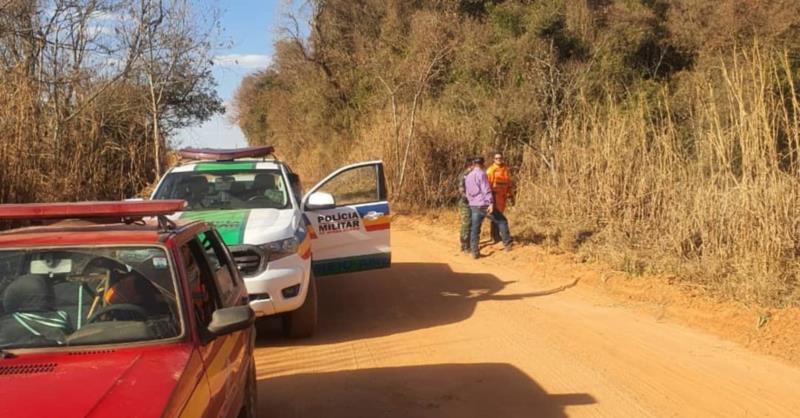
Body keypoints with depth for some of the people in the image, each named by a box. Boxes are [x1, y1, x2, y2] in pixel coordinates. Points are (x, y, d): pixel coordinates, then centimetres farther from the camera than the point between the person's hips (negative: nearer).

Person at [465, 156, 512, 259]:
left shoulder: (468, 177, 13)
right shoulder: (481, 174, -10)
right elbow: (486, 189, -18)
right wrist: (491, 203, -23)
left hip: (474, 206, 7)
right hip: (485, 205, -7)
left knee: (475, 229, 8)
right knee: (502, 221, 7)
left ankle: (474, 252, 4)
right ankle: (507, 244, 8)